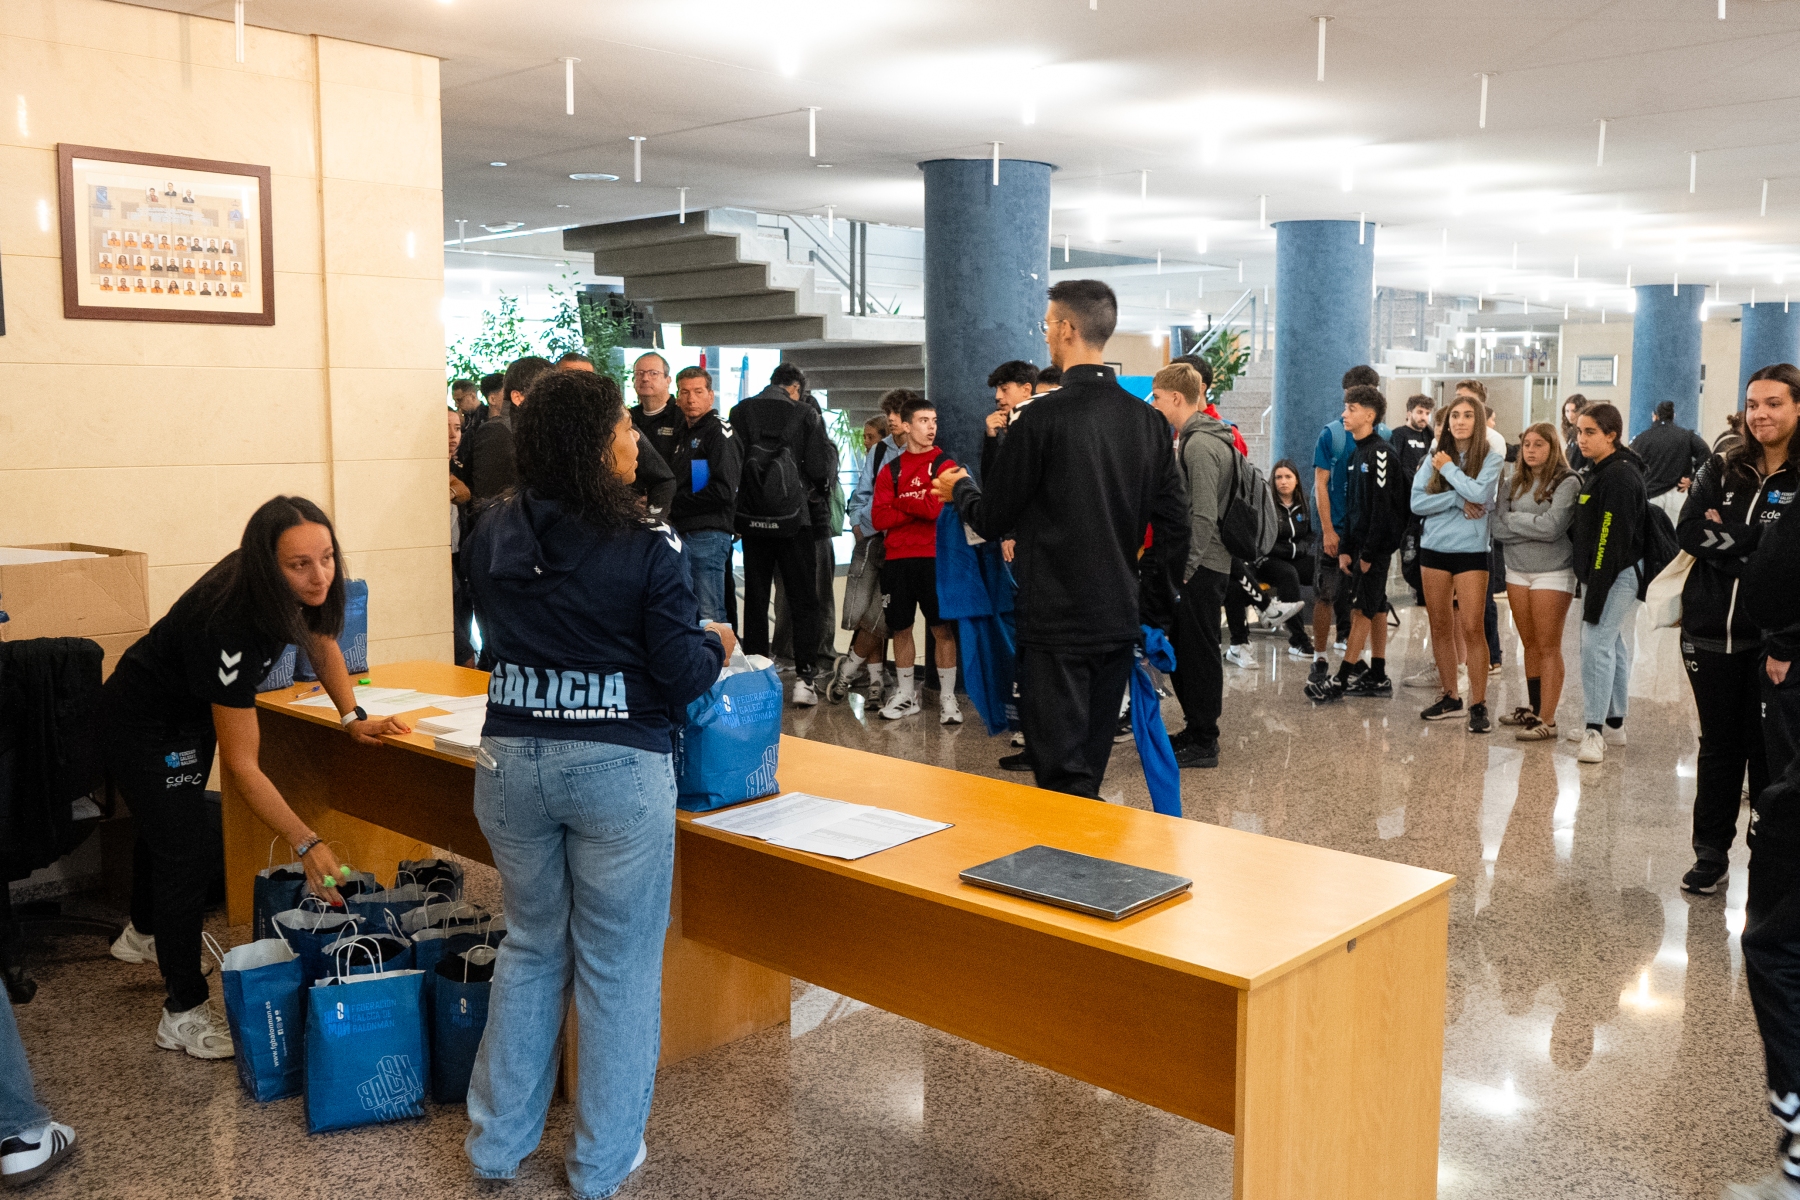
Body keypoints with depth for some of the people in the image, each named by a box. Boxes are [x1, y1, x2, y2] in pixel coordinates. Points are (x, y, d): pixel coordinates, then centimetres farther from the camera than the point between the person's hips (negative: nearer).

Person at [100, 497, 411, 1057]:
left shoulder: (306, 590, -22)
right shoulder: (231, 625, -43)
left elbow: (321, 640, 1)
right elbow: (241, 764, -40)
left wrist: (353, 716, -12)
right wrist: (306, 844, -43)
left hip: (193, 711, 8)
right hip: (142, 722, -8)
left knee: (165, 822, 28)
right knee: (187, 849, -10)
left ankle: (144, 932, 55)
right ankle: (183, 1014, 3)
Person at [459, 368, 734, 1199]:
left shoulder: (492, 535, 0)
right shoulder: (642, 550, -15)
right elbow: (682, 675, -11)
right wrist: (717, 644, 8)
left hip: (512, 758, 5)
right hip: (617, 768, -5)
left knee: (530, 948, 22)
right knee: (617, 967, 10)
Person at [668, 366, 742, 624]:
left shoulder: (719, 432, -7)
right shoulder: (685, 433, 21)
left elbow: (723, 492, -17)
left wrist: (674, 506, -10)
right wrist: (667, 506, 5)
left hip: (708, 536, -9)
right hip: (682, 534, 9)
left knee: (710, 616, -8)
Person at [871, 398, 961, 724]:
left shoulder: (944, 464, 1)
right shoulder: (890, 469, 10)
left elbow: (935, 507, -14)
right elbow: (879, 518, -1)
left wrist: (899, 501, -1)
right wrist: (918, 508, -10)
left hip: (934, 557, -3)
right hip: (896, 559, 3)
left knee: (942, 627, -2)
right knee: (901, 626, 8)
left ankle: (947, 697, 5)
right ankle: (906, 694, 21)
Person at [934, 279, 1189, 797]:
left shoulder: (1042, 417, -14)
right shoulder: (1148, 420, 4)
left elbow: (991, 521, -7)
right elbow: (1175, 525, 6)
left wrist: (959, 489, 14)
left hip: (1057, 623, -6)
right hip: (1120, 619, 6)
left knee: (1063, 779, -1)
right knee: (1092, 769, 17)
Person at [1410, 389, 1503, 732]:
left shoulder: (1491, 458, -1)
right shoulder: (1435, 457, 7)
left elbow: (1480, 493, -20)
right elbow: (1417, 501, -3)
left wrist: (1448, 468, -9)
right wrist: (1456, 500, -14)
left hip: (1470, 551, -4)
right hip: (1434, 549, 4)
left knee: (1472, 628, -7)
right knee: (1440, 626, 8)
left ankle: (1478, 704, -1)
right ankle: (1450, 697, 20)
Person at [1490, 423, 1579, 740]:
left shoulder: (1567, 483, -8)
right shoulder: (1513, 483, 8)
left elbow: (1552, 527, -19)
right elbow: (1496, 527, -1)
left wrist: (1513, 519, -7)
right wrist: (1533, 527, -13)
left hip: (1552, 574, -5)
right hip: (1517, 571, 6)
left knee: (1548, 647, -3)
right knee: (1530, 645, 14)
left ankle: (1547, 720, -1)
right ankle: (1532, 708, 24)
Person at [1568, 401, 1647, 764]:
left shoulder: (1618, 476, -17)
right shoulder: (1601, 471, 15)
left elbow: (1612, 540, -22)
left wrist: (1596, 590, -23)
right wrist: (1587, 580, 17)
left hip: (1616, 575, -11)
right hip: (1599, 572, 11)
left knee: (1596, 643, -14)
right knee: (1611, 645, 15)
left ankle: (1595, 731, -14)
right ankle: (1613, 723, 25)